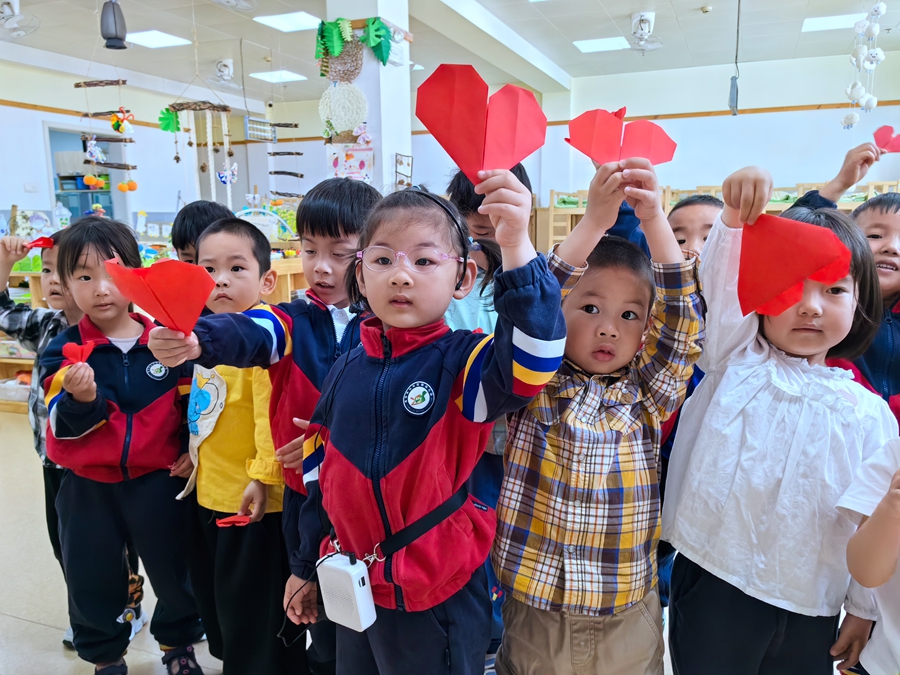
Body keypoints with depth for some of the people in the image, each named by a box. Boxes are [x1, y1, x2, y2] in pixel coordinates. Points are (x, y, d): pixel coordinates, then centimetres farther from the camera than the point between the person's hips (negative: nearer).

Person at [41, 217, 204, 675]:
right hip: (86, 486, 1)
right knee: (90, 578, 16)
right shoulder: (64, 351, -7)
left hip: (158, 479, 0)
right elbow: (65, 426, -15)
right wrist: (79, 399, -34)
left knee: (174, 569, 13)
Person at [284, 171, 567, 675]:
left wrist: (516, 247, -49)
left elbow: (529, 366, -38)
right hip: (354, 590, 5)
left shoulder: (462, 361, -15)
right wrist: (307, 567, 16)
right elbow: (320, 472, 9)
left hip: (439, 599, -4)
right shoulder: (347, 370, -2)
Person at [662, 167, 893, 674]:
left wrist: (863, 608, 9)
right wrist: (737, 215, -35)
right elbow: (722, 278, -19)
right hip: (715, 586, -1)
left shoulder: (868, 412, 0)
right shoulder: (737, 358, -3)